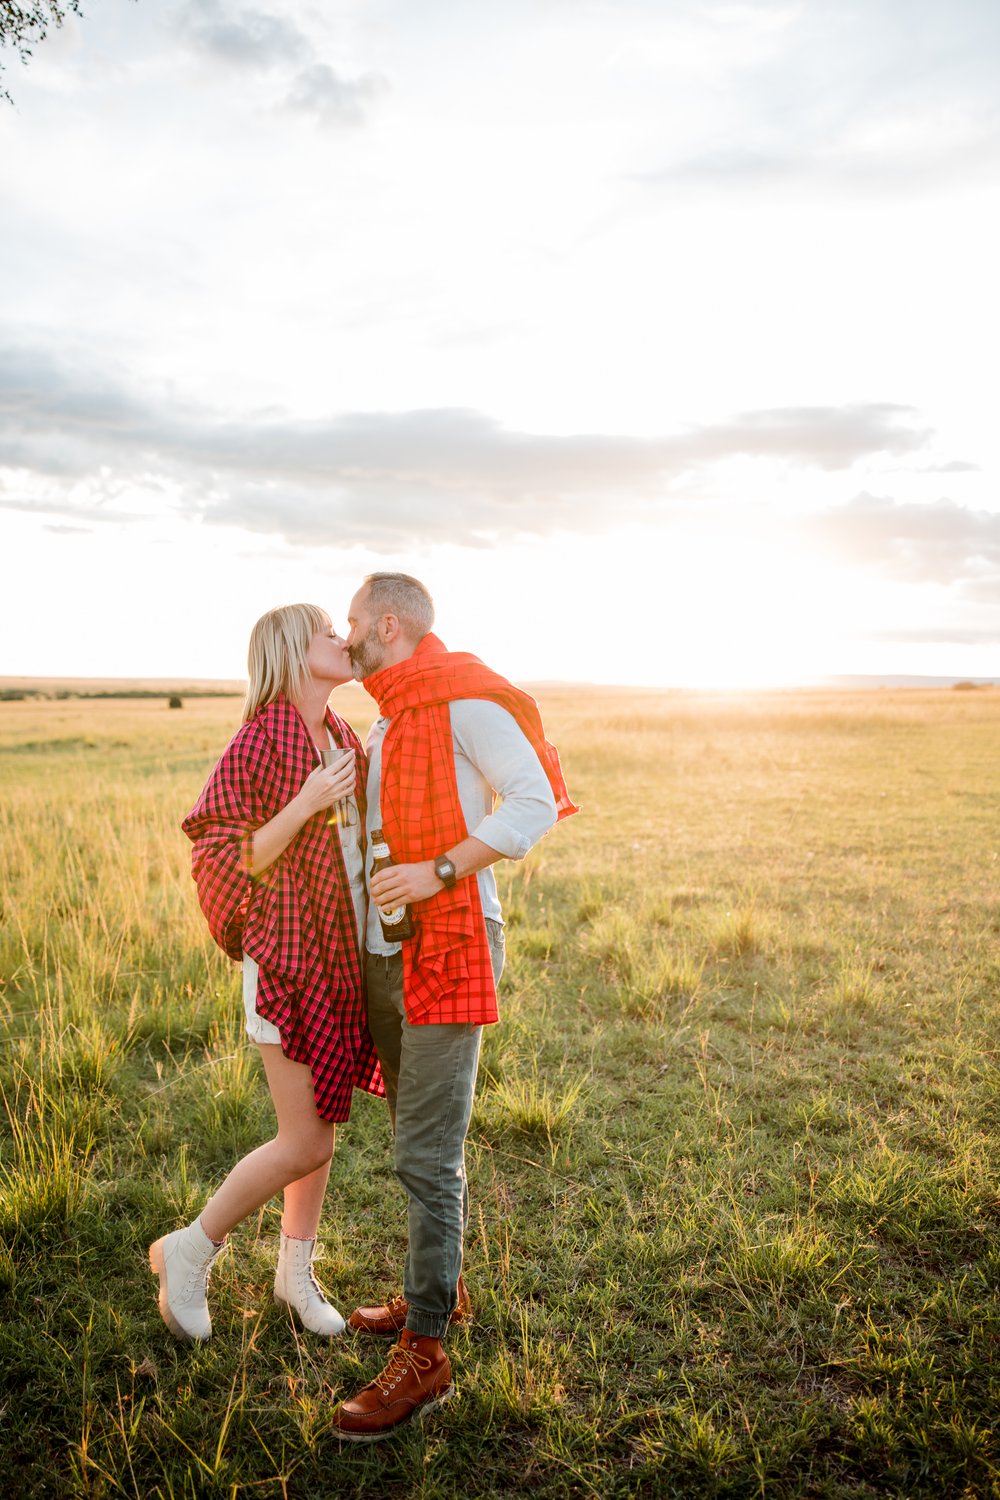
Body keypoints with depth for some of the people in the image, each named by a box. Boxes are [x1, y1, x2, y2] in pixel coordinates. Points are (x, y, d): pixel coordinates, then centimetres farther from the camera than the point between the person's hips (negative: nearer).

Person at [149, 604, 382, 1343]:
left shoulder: (346, 741, 7)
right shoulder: (260, 742, -15)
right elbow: (230, 865, -16)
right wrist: (305, 804, -27)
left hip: (345, 957, 7)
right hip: (289, 961, -7)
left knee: (324, 1126, 15)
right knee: (306, 1142, -2)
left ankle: (297, 1272, 34)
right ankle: (190, 1252, 20)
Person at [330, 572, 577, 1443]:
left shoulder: (465, 697, -11)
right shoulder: (387, 719, 17)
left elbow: (536, 803, -17)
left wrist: (437, 873, -23)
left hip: (447, 948, -9)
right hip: (386, 950, 9)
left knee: (428, 1155, -5)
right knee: (417, 1134, 18)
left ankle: (424, 1356, 6)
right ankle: (440, 1288, 34)